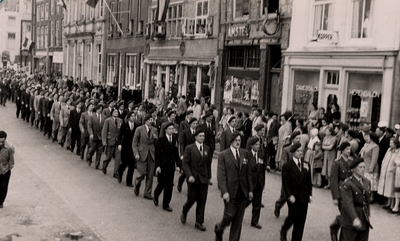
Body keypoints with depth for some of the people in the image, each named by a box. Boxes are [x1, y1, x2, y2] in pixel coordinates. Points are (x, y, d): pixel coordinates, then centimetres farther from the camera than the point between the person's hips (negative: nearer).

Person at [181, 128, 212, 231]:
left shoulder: (207, 149, 9)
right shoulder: (189, 148, -3)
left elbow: (208, 164, 15)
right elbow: (185, 164, -7)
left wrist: (209, 176, 12)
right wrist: (189, 175, -17)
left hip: (204, 179, 3)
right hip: (193, 179, -3)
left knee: (202, 201, 2)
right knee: (192, 198, 2)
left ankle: (199, 222, 10)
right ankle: (184, 212, 32)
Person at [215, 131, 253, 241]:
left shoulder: (245, 154, 8)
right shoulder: (223, 155, -5)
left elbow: (248, 173, 10)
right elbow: (221, 175, -9)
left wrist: (250, 190, 6)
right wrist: (224, 192, -17)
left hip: (242, 192, 4)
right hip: (230, 191, -4)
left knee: (238, 219, 7)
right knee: (229, 215, -3)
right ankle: (219, 228, 27)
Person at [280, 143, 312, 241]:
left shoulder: (306, 165, 7)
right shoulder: (287, 166, -6)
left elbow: (309, 181, 10)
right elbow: (285, 183, -8)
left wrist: (310, 194, 4)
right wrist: (290, 195, -16)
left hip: (304, 197, 4)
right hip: (293, 197, -4)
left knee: (301, 221, 4)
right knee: (293, 217, -1)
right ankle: (283, 230, 28)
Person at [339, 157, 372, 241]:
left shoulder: (367, 182, 9)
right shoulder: (347, 184, -13)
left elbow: (367, 200, 17)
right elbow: (348, 203, -23)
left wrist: (367, 215, 18)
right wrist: (355, 219, -33)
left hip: (364, 221, 6)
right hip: (350, 221, -6)